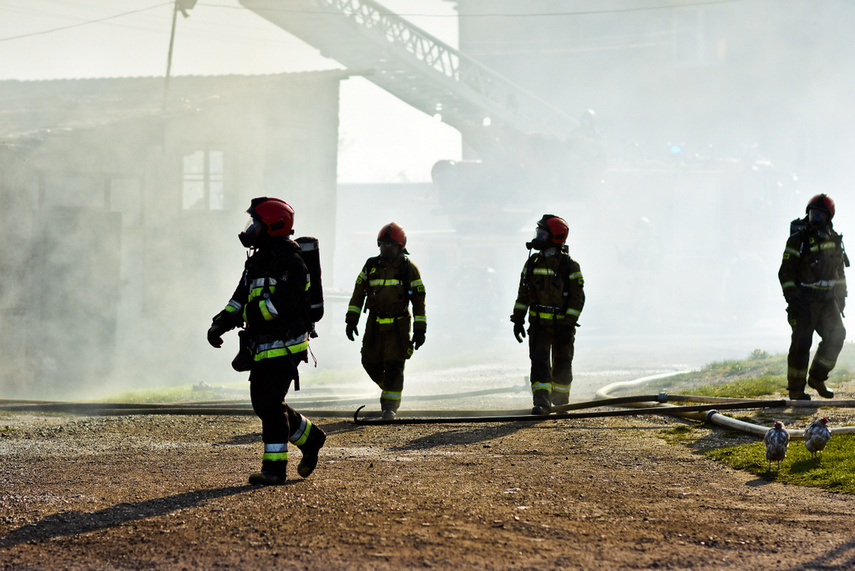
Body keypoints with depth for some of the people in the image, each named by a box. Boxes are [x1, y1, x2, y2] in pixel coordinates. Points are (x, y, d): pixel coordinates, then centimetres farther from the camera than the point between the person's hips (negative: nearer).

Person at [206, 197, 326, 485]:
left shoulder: (290, 263, -16)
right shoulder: (258, 260, 13)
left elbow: (280, 304, -27)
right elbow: (240, 299, 12)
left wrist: (245, 315, -18)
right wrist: (220, 323, -3)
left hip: (284, 345, -9)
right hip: (262, 347, 9)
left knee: (271, 405, -11)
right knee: (262, 405, 12)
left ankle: (274, 468, -6)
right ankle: (309, 438, 29)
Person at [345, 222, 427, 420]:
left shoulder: (409, 269, -4)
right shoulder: (371, 266, 5)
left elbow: (419, 300, -2)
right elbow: (358, 294, 8)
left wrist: (420, 330, -5)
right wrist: (351, 320, 0)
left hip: (399, 325, -4)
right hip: (375, 325, 4)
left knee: (394, 365, -12)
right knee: (371, 363, 6)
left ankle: (390, 406, -6)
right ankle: (389, 387, 34)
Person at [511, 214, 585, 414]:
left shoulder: (569, 266, -10)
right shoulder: (533, 263, 4)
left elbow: (578, 297, -11)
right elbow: (523, 294, 12)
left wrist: (568, 325, -18)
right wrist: (518, 319, 7)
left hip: (562, 324, -3)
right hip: (539, 323, 3)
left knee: (562, 366, 10)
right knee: (539, 361, -12)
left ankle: (560, 402, 27)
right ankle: (541, 403, -18)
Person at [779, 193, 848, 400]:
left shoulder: (834, 239, 8)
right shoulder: (797, 240, -9)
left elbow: (839, 269, 20)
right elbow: (786, 272, -10)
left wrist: (841, 295, 16)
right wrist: (791, 298, -18)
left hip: (827, 299, 6)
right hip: (804, 300, -5)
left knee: (836, 335, -4)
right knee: (802, 342, -6)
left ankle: (817, 378, 12)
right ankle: (795, 389, 3)